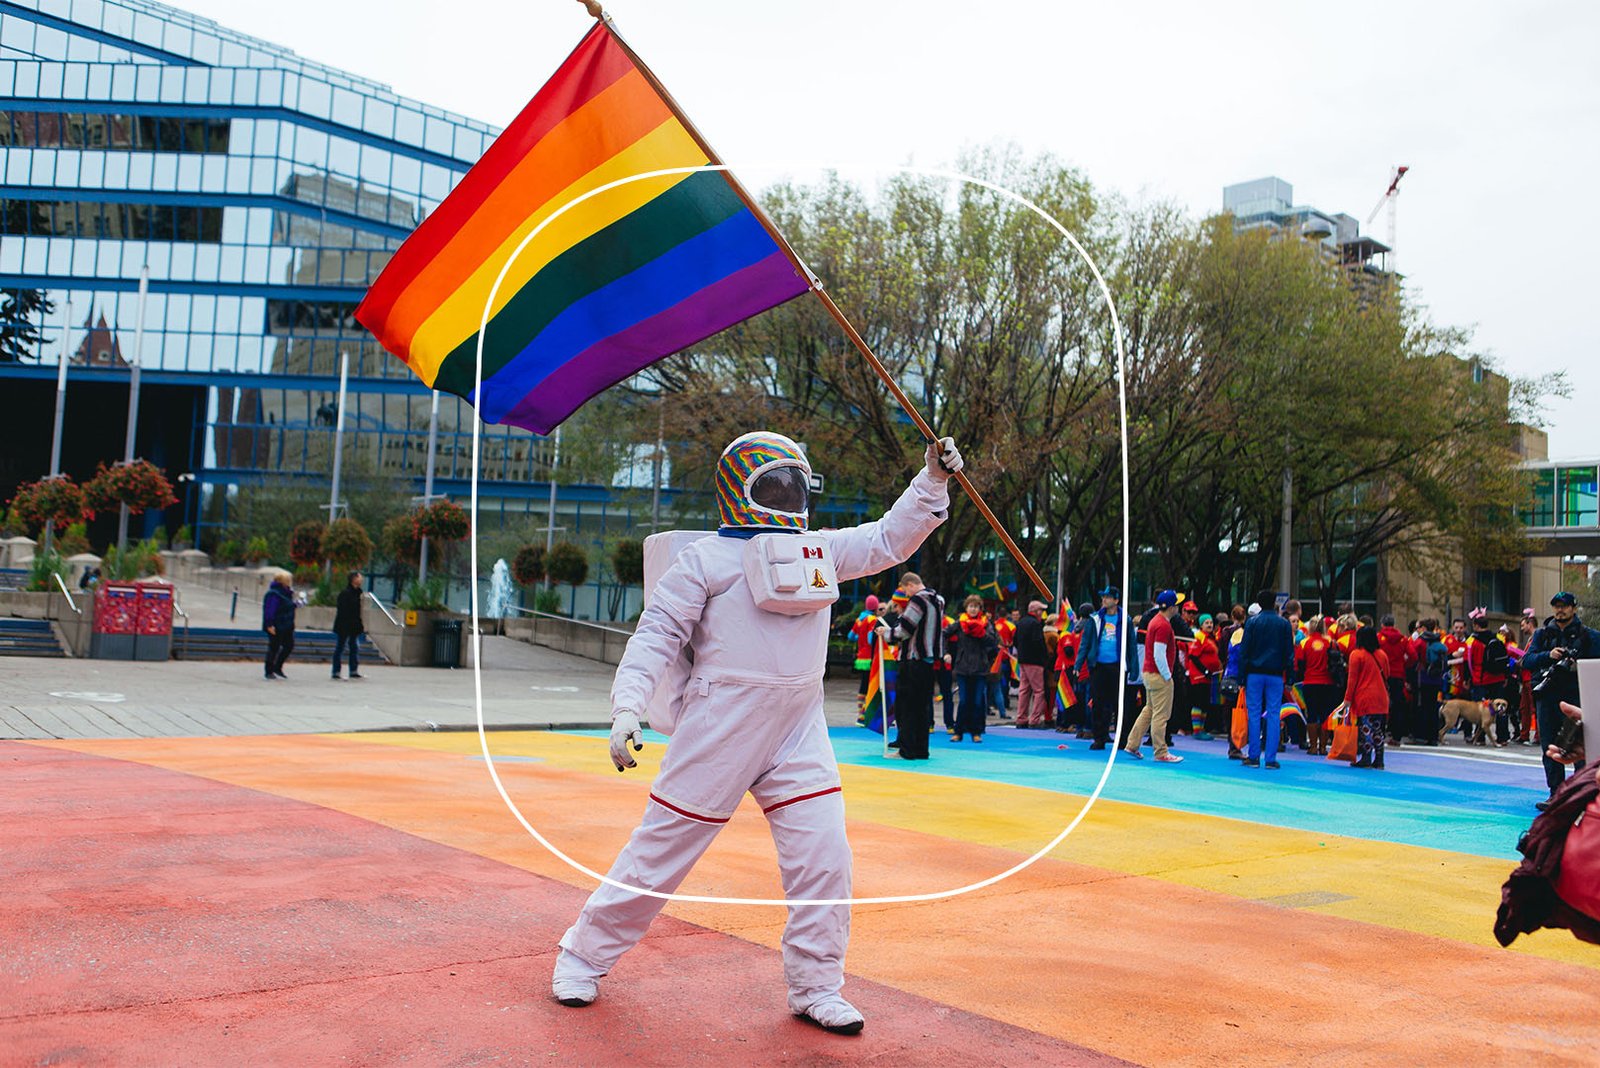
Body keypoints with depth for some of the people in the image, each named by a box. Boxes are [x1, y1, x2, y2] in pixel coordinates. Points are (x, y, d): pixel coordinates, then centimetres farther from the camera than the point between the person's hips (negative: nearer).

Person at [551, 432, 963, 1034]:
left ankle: (816, 988, 16)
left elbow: (889, 540, 16)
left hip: (799, 730, 5)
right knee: (661, 849, 3)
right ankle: (583, 956, 23)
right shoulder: (705, 559, -4)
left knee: (825, 858, -1)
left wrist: (932, 480, 5)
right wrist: (627, 707, -17)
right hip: (718, 726, -5)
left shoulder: (822, 549, 12)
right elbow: (657, 635, -6)